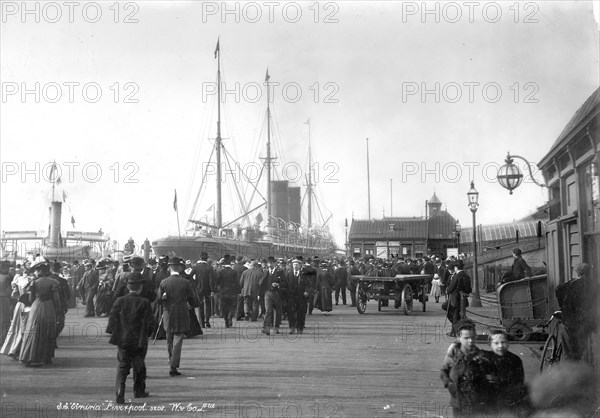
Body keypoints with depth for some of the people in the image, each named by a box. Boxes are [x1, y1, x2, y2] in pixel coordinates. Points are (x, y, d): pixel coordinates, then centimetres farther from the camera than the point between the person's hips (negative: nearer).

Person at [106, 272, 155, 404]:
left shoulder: (120, 301, -5)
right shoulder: (144, 303, -9)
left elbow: (112, 320, -4)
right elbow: (150, 324, -8)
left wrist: (115, 333, 10)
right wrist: (145, 334, 10)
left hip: (122, 340, 1)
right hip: (140, 341, -1)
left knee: (122, 366, 5)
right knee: (139, 366, 17)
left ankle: (120, 393, -11)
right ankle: (139, 391, 29)